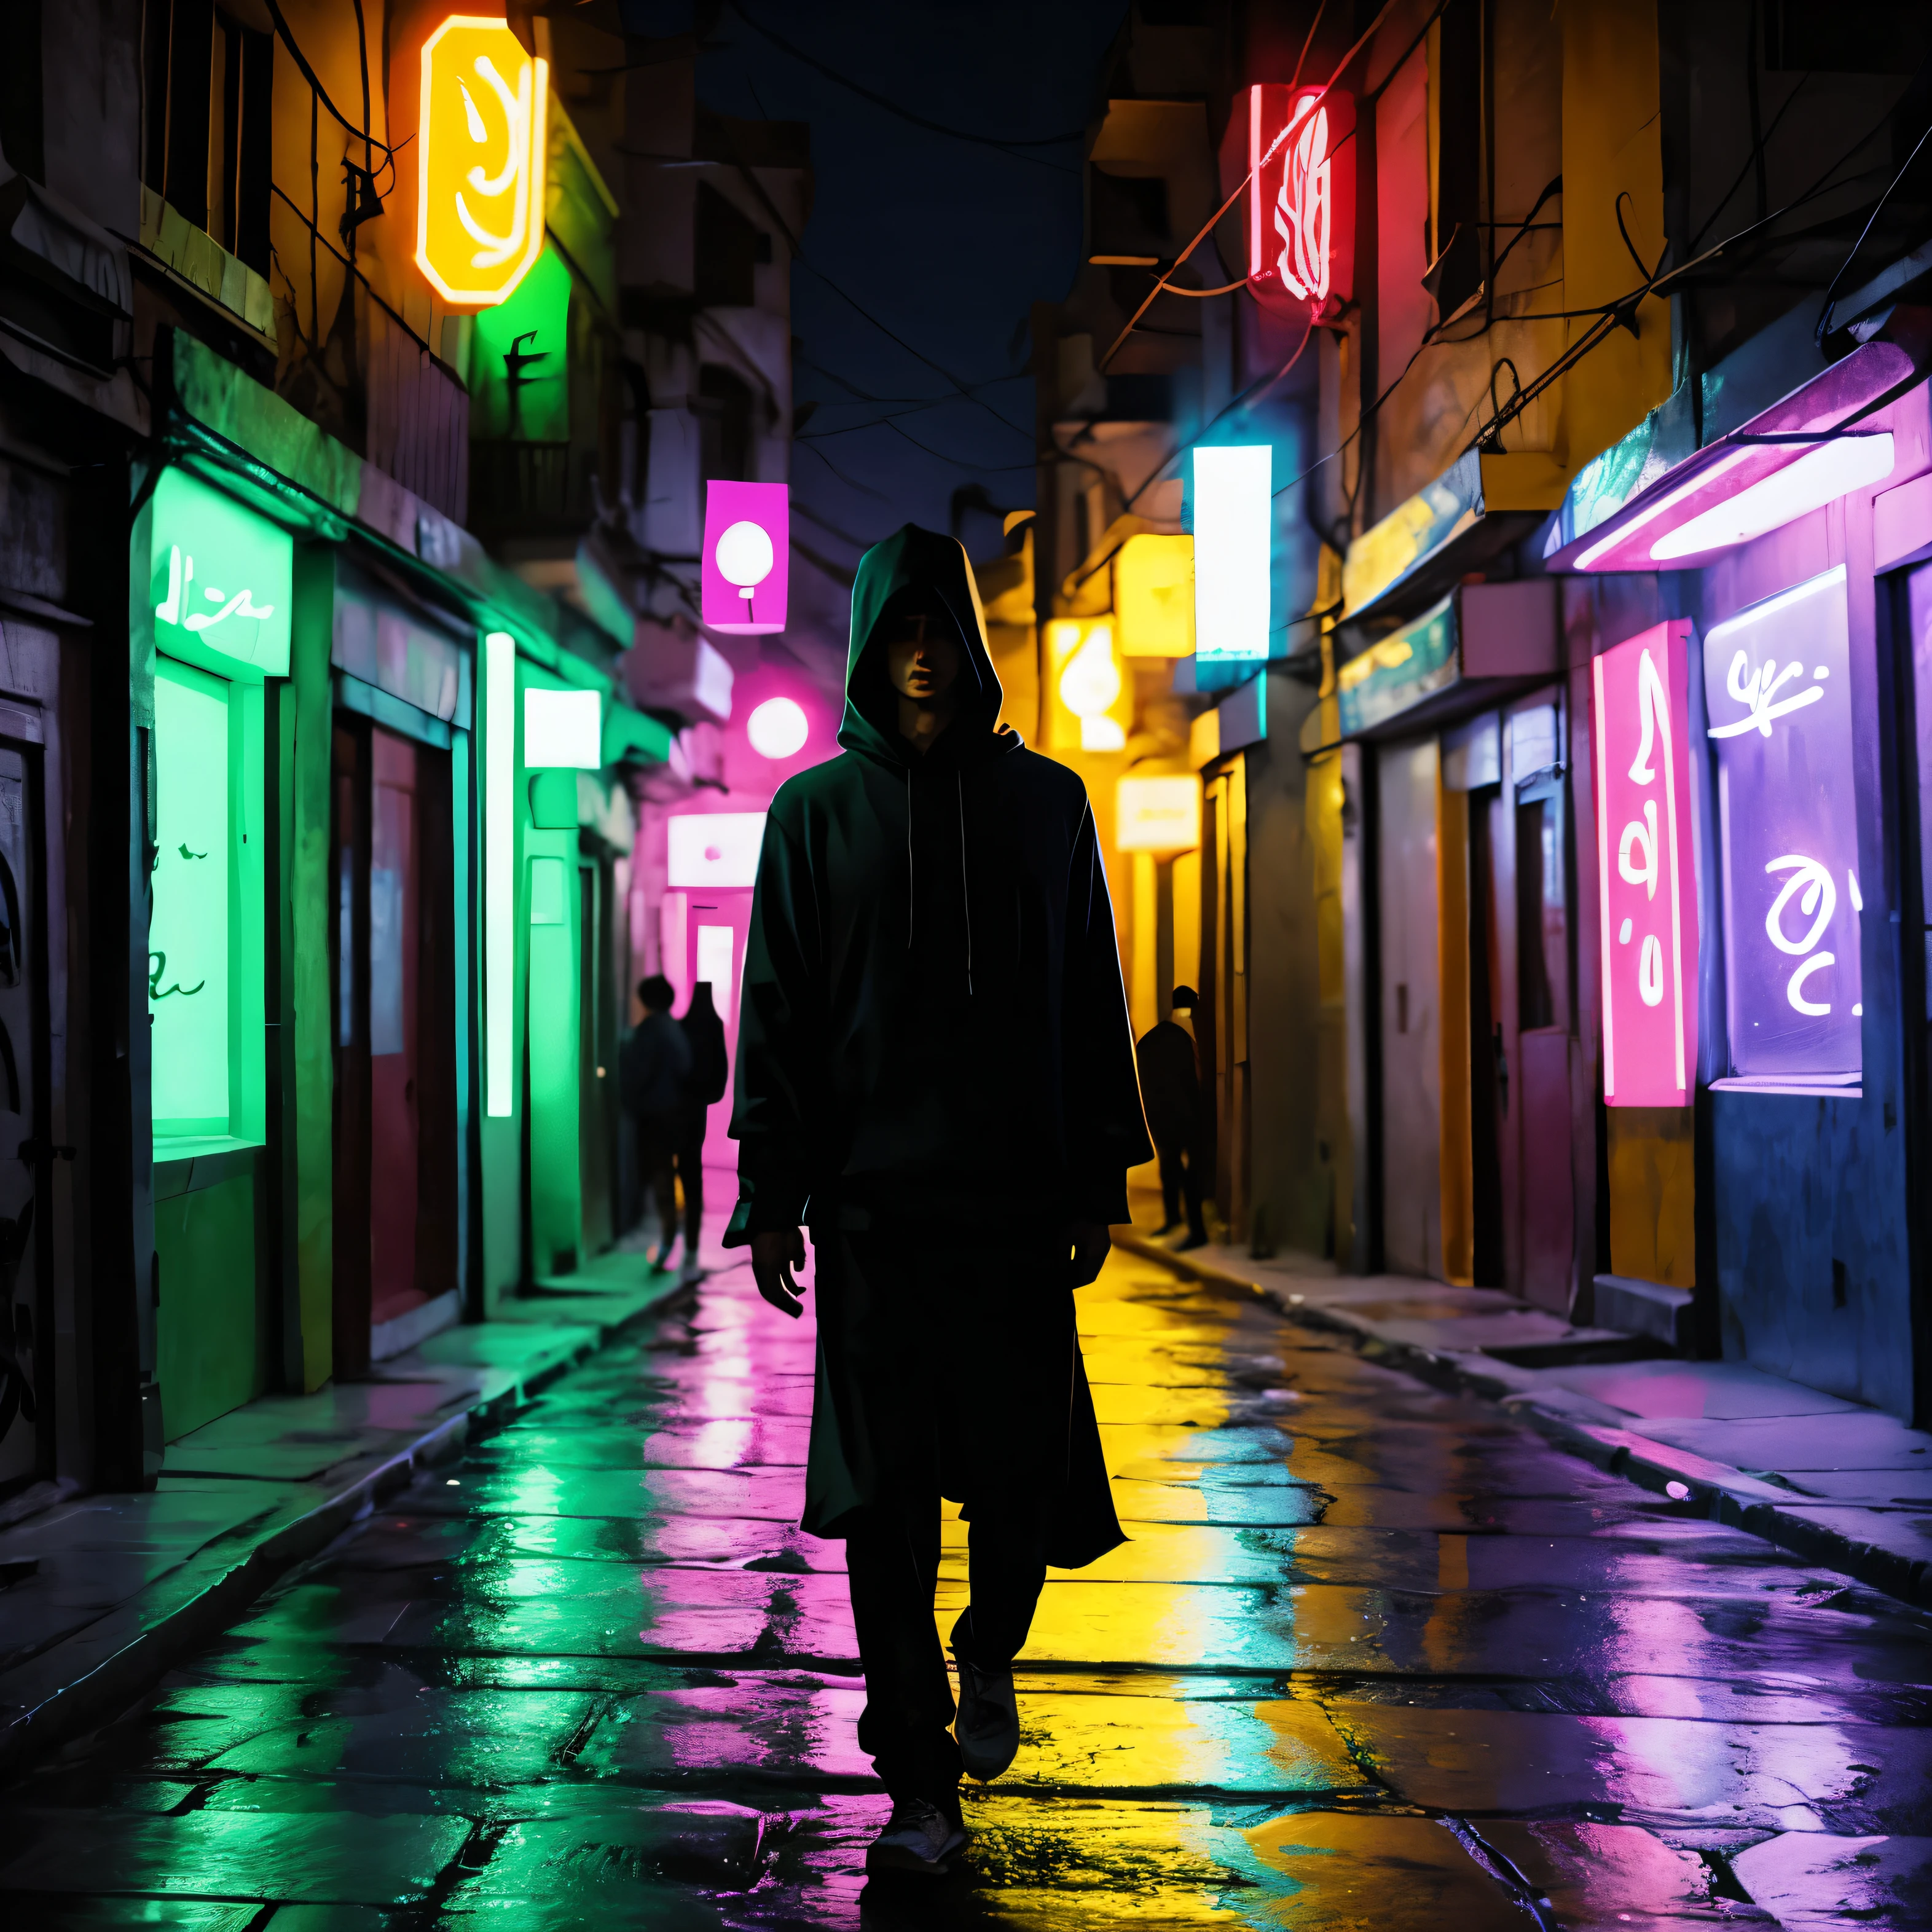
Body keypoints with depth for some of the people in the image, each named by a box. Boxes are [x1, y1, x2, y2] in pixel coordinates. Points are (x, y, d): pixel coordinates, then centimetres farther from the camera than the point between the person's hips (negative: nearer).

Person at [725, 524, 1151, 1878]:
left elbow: (1093, 1004, 11)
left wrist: (1097, 1183, 6)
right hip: (872, 1202, 0)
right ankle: (919, 1779, 9)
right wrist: (771, 1194, -2)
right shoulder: (817, 811, 7)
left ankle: (991, 1655, 31)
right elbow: (774, 1014, 5)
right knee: (886, 1496, 0)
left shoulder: (1046, 802, 9)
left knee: (1024, 1466, -1)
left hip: (1017, 1198, 1)